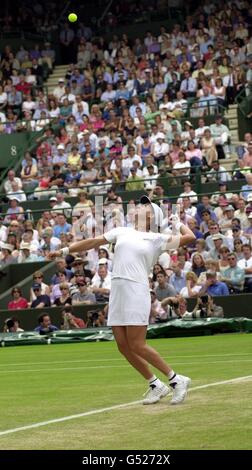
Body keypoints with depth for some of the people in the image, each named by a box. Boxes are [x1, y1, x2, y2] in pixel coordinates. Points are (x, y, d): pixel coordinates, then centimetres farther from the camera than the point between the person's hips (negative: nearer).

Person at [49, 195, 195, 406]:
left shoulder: (157, 239, 4)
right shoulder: (122, 232, 18)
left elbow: (189, 237, -2)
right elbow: (93, 242, 23)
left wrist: (177, 223, 14)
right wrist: (65, 250, 23)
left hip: (137, 292, -6)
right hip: (117, 291, 6)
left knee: (137, 345, -11)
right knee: (123, 346, 3)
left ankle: (177, 380, 2)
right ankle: (156, 386, 16)